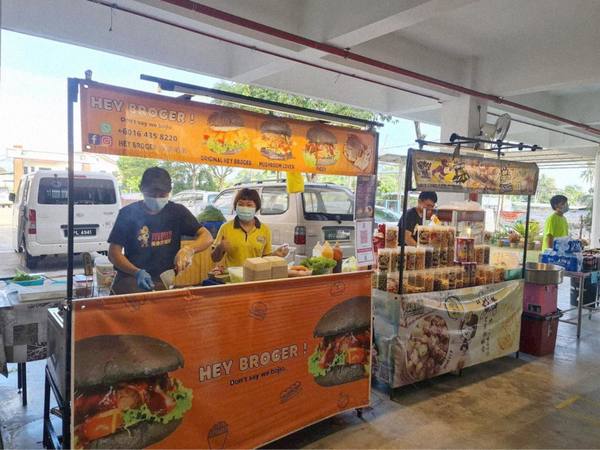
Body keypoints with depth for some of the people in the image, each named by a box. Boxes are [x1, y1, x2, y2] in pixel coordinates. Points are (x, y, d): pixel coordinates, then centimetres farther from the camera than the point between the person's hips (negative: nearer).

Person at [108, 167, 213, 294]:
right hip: (131, 278, -1)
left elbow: (207, 238, -3)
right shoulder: (128, 213, -2)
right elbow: (114, 253, -3)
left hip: (164, 280, 2)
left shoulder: (177, 211, 3)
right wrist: (137, 273, -21)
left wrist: (189, 249, -25)